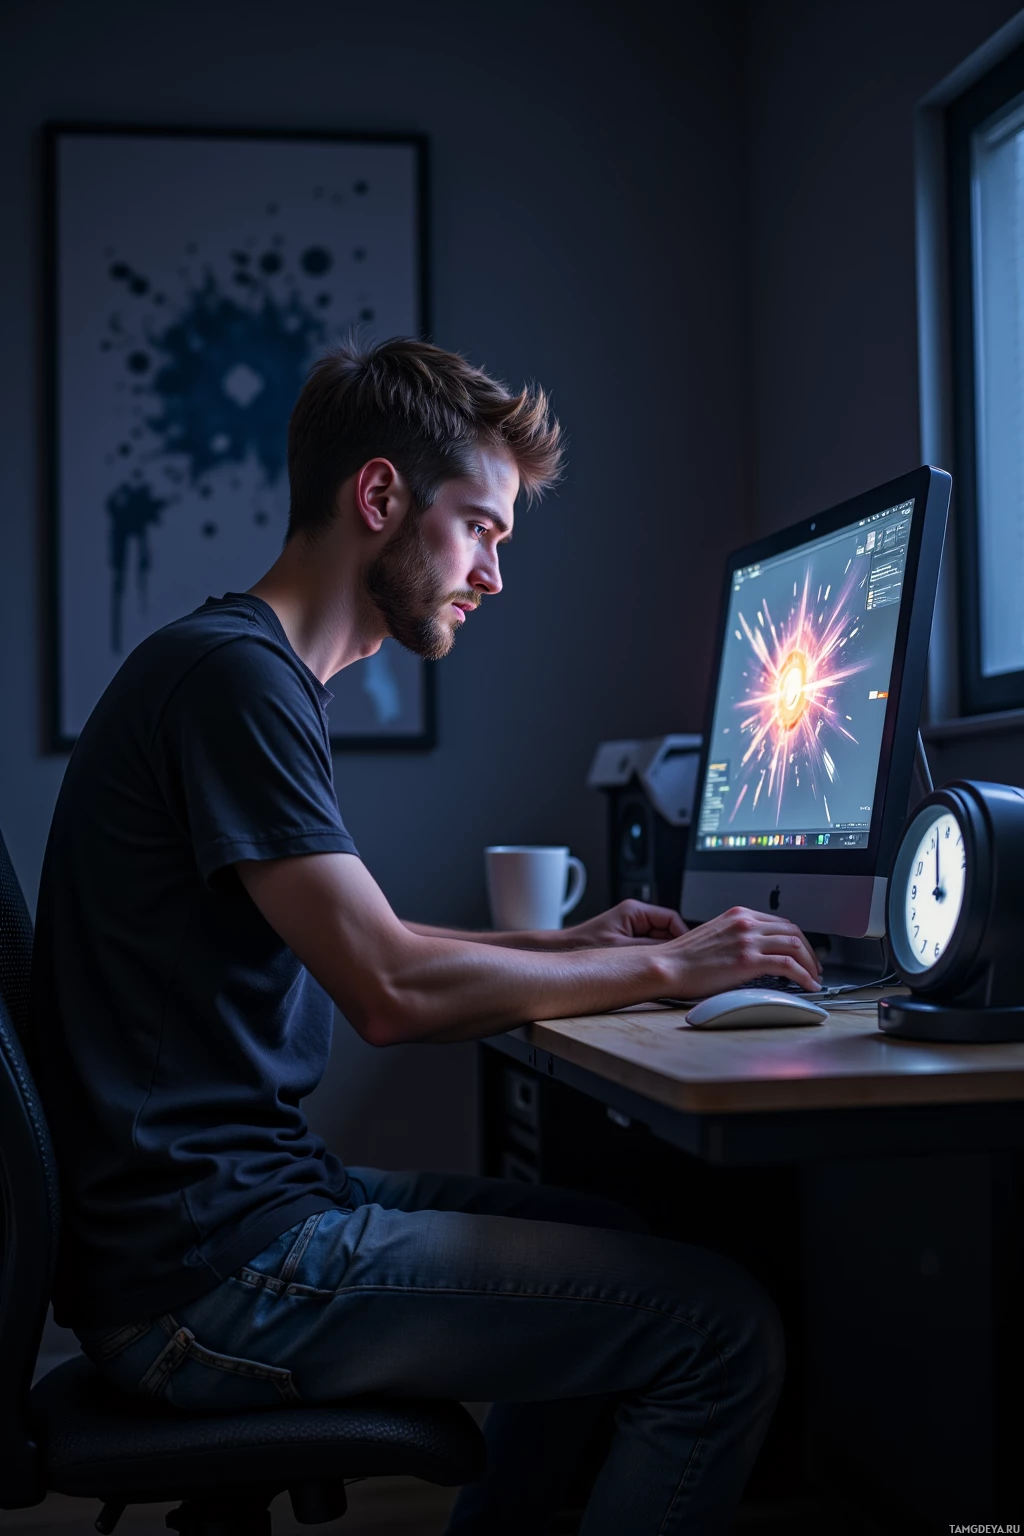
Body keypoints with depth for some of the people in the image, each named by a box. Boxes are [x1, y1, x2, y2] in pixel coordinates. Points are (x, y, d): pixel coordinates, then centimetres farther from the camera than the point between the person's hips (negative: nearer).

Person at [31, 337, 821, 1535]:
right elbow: (391, 993, -22)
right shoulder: (230, 672, -16)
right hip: (201, 1275, -10)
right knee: (723, 1330, -12)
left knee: (629, 1253, 21)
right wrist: (661, 969, -11)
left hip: (245, 1195, 11)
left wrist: (567, 948, 15)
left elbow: (345, 941, 25)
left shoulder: (255, 673, 16)